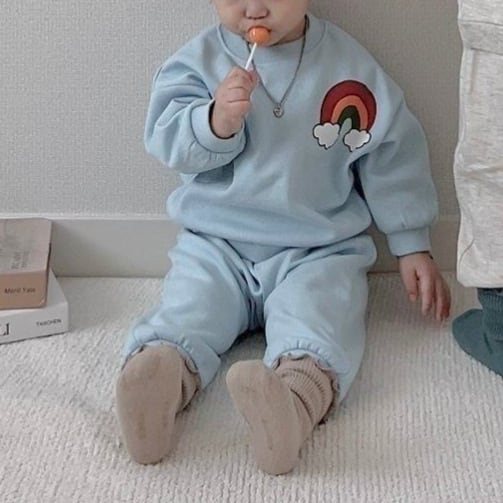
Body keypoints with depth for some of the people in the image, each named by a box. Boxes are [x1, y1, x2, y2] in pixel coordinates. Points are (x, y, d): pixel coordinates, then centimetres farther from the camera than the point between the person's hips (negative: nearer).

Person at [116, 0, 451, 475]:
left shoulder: (350, 65, 2)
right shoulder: (199, 60, 2)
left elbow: (392, 155, 8)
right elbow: (166, 140, -8)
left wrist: (413, 247, 8)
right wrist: (216, 121, -29)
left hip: (318, 251, -2)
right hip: (215, 244, 2)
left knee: (317, 321, -31)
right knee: (188, 310, -26)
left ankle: (296, 398, -57)